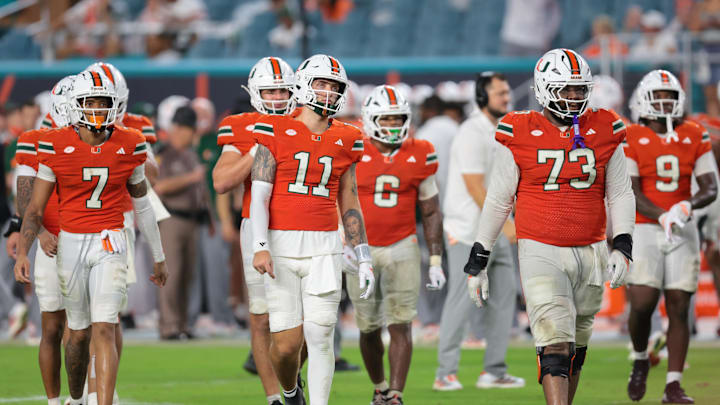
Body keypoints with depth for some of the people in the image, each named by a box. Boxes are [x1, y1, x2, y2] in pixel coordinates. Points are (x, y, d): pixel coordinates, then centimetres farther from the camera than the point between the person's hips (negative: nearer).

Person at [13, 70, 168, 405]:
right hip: (71, 243, 0)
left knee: (104, 330, -13)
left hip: (110, 243, 0)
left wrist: (159, 258, 17)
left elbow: (142, 206, 11)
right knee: (79, 333, 10)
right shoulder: (56, 146, -6)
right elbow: (35, 208, -2)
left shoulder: (129, 146, -1)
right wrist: (22, 253, -15)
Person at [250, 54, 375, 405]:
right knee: (287, 342, -2)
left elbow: (349, 205, 14)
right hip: (281, 245, -2)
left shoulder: (344, 141, 9)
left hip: (324, 248, 2)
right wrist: (260, 247, -17)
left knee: (320, 337, -7)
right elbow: (260, 194, -6)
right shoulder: (276, 132, -1)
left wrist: (364, 260, 10)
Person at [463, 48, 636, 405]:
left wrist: (622, 247, -5)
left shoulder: (604, 131, 3)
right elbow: (497, 201, 2)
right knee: (555, 345, -15)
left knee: (575, 348, 14)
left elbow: (621, 194, 8)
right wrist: (477, 261, 3)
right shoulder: (521, 135, -6)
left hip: (589, 252, 4)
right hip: (540, 252, -4)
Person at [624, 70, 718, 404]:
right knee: (642, 303, -12)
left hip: (683, 231, 3)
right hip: (644, 229, -3)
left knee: (679, 307, -1)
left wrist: (686, 206, -21)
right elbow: (631, 192, -11)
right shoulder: (631, 139, -4)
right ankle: (640, 361, 19)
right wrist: (662, 216, -27)